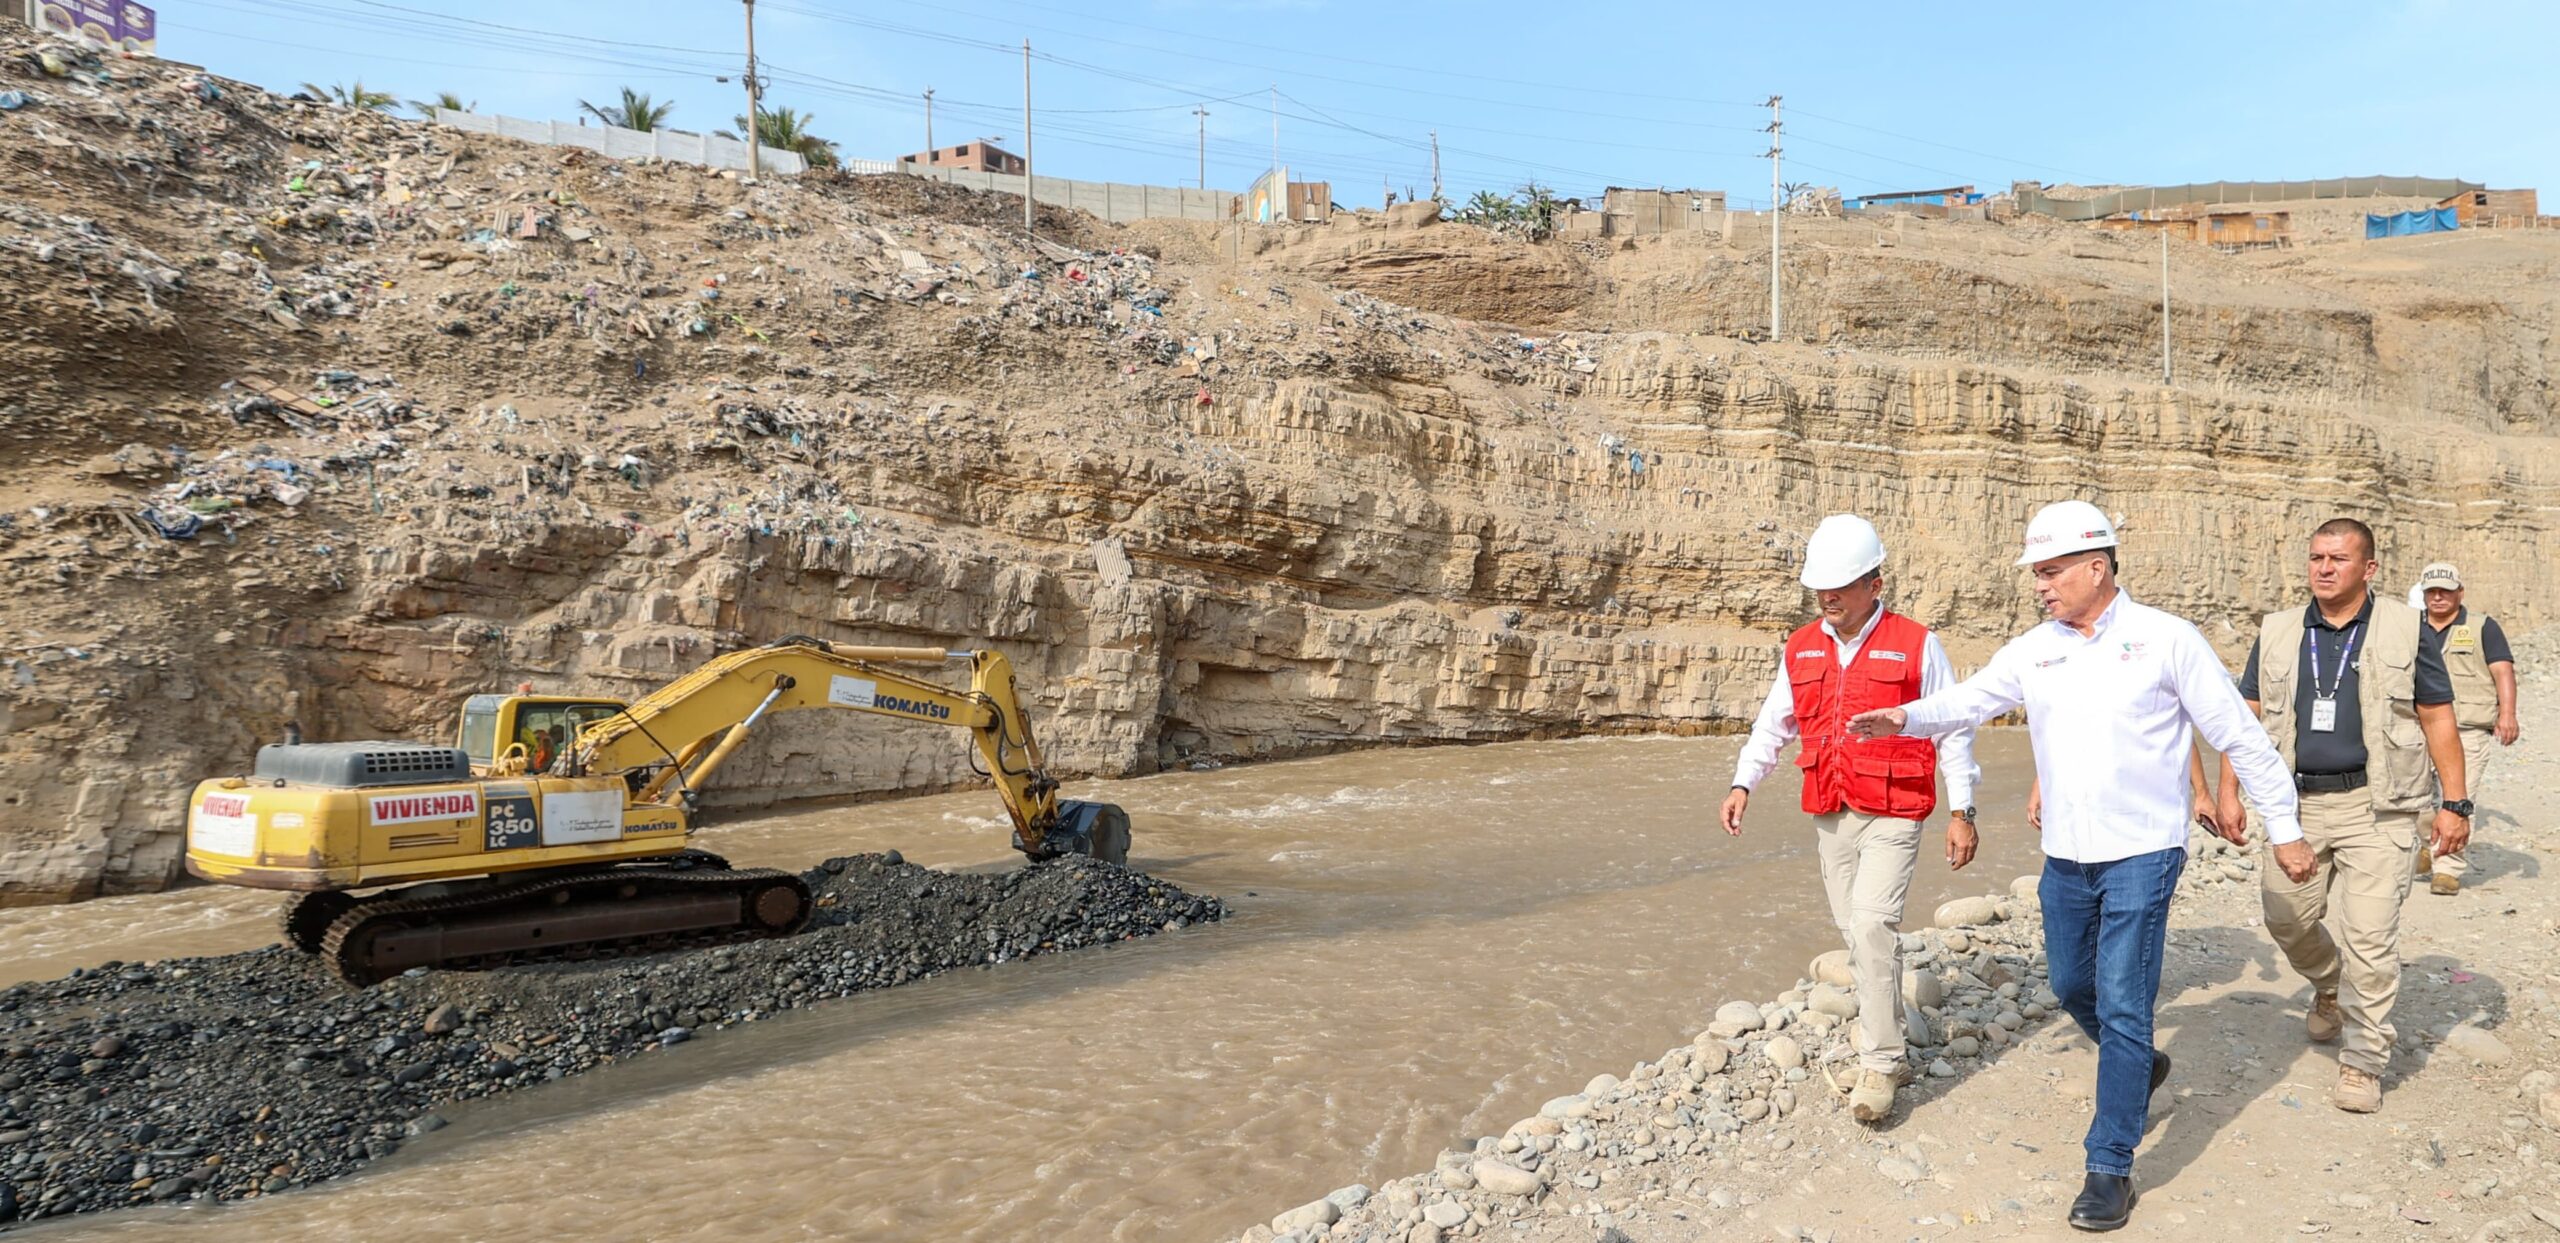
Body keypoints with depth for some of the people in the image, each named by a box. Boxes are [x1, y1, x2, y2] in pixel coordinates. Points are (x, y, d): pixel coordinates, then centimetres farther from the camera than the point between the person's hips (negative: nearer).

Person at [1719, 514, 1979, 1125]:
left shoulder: (1915, 645, -5)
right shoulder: (1801, 648, 8)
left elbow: (1953, 729, 0)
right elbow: (1773, 723, 14)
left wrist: (1961, 811, -2)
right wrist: (1743, 783, 0)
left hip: (1892, 815, -5)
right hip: (1829, 815, 5)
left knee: (1872, 921, -18)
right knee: (1856, 931, 11)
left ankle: (1879, 1064, -10)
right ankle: (1887, 1052, 25)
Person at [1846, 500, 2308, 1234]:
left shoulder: (2165, 640, -8)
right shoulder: (2034, 651, 4)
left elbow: (2240, 738, -3)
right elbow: (1968, 701, -3)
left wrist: (2284, 829, -1)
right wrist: (1905, 718, -24)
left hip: (2142, 853, -5)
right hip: (2066, 857, 5)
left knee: (2122, 1005, -7)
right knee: (2072, 989, 17)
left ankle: (2110, 1169, 2)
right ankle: (2141, 1070, 47)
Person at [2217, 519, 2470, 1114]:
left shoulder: (2403, 631, 0)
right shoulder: (2278, 633, 7)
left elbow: (2438, 720, 2)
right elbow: (2246, 714, 11)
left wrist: (2455, 803, -3)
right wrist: (2229, 790, 4)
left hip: (2374, 807, -3)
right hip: (2296, 803, 3)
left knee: (2370, 937, -6)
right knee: (2287, 919, 11)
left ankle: (2363, 1061, 7)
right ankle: (2329, 986, 43)